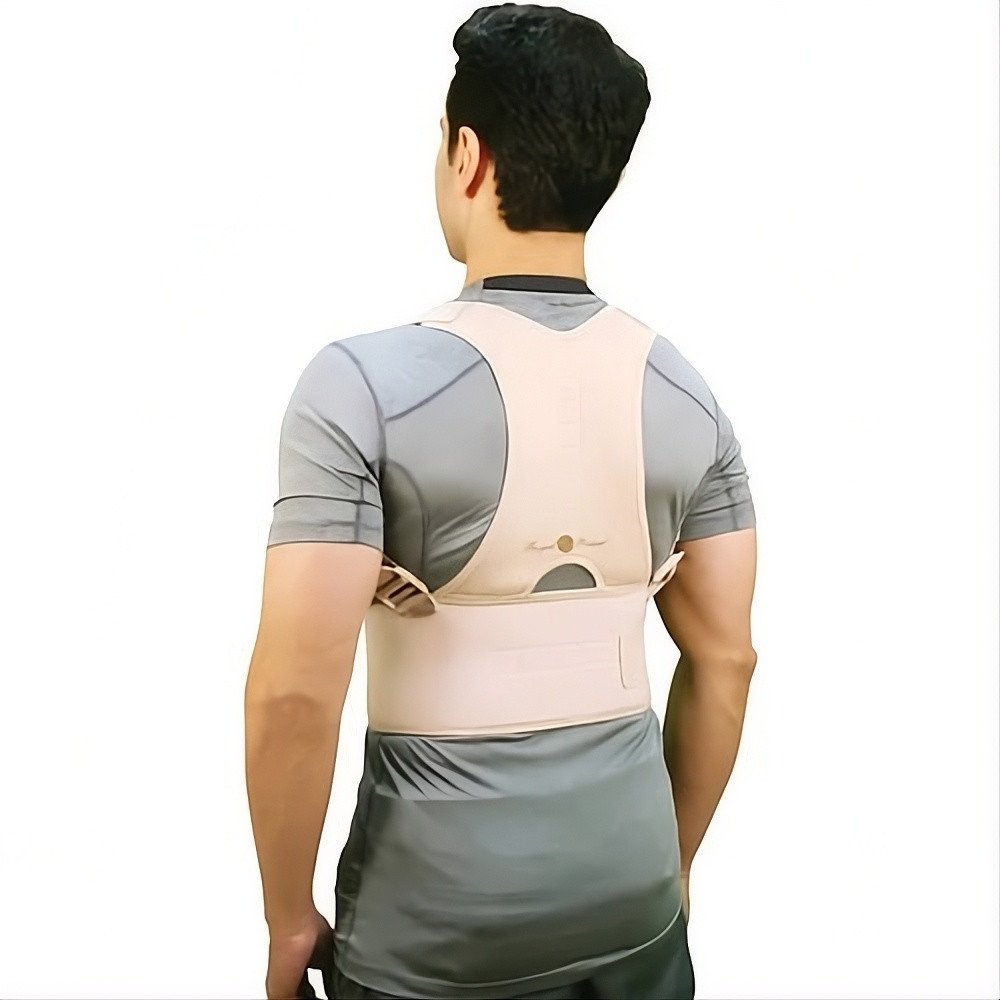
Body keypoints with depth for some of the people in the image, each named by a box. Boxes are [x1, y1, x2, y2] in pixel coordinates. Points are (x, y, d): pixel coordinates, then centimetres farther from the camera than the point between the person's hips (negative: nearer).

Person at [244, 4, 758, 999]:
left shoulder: (366, 381, -18)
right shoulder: (685, 393, -4)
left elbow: (296, 690, -20)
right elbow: (725, 659, 1)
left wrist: (290, 917, -4)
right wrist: (671, 863, 14)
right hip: (632, 897, 4)